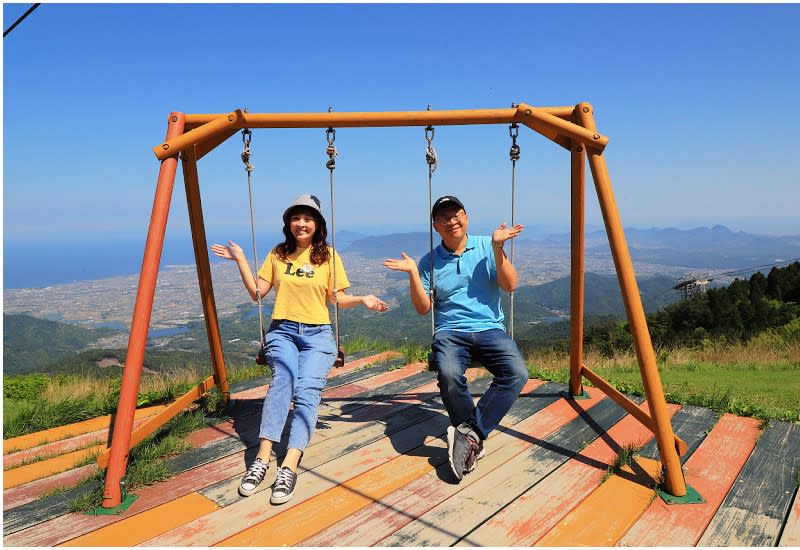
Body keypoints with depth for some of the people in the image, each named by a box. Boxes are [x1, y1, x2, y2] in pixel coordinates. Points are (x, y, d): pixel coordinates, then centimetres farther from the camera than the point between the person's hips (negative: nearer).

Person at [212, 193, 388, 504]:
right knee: (283, 379, -29)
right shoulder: (278, 254, 12)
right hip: (282, 331, 1)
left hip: (318, 334, -1)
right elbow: (257, 292, 11)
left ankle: (289, 468, -34)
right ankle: (262, 458, -32)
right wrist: (240, 260, 5)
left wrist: (362, 300, -8)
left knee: (307, 388, -26)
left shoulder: (328, 255, 8)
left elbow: (338, 298, 9)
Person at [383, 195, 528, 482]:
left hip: (489, 328, 1)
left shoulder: (486, 246, 8)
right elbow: (423, 308, 6)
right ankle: (473, 440, -11)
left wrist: (497, 247, -13)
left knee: (516, 373, -28)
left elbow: (510, 285, -3)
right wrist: (413, 274, -7)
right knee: (449, 374, -34)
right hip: (450, 332, 0)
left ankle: (469, 433, -20)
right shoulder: (429, 261, 9)